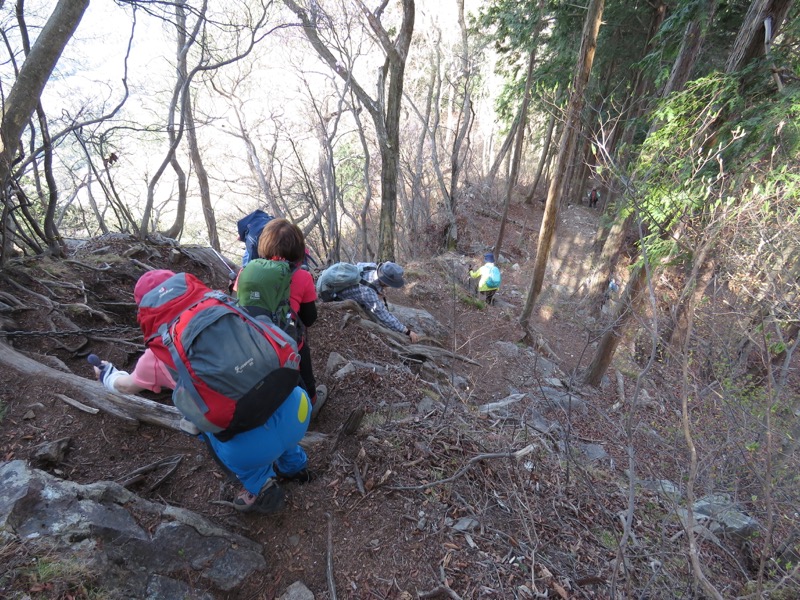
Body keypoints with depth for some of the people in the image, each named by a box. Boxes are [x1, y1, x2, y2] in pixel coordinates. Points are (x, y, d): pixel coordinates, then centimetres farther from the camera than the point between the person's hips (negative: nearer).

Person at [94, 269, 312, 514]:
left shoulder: (158, 354, 5)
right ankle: (294, 465, 50)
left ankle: (259, 488, 34)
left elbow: (127, 386, 30)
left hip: (255, 445, -3)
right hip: (299, 409, 4)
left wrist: (108, 375, 51)